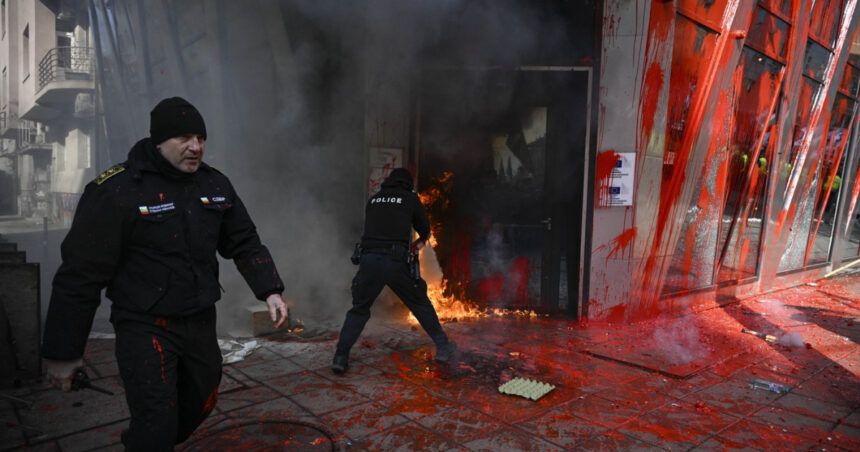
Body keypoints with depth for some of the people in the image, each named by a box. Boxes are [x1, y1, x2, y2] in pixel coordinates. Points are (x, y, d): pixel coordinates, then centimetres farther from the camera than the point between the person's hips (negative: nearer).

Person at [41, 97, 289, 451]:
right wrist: (63, 351, -9)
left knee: (199, 405, 22)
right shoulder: (115, 190, -15)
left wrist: (270, 291, -5)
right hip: (145, 328, -6)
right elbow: (81, 273, -13)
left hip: (201, 322, 6)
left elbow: (245, 243, 8)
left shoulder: (216, 185, 2)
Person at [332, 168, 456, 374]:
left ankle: (340, 357, 8)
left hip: (369, 259, 2)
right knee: (421, 304, 15)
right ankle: (443, 346, 22)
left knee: (359, 310, 15)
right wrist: (419, 243, 43)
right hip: (396, 261, -2)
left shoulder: (373, 199, 20)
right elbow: (425, 231, 19)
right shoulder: (410, 198, 12)